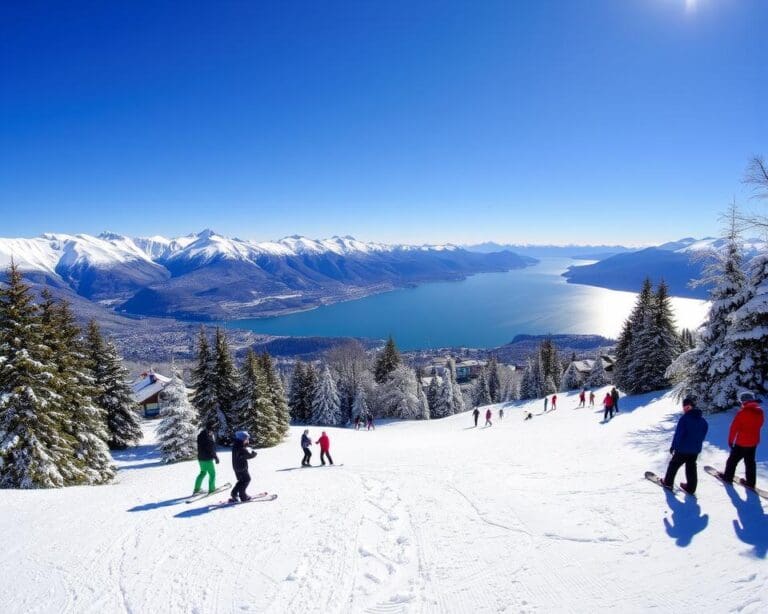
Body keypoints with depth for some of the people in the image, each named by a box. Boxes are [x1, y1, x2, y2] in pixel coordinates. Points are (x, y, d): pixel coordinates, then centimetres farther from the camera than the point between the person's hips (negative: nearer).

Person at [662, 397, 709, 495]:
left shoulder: (684, 418, -20)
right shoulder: (703, 420, 1)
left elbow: (678, 434, -18)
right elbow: (703, 436, 10)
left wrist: (673, 446, -7)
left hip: (682, 449, -5)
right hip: (695, 450, 6)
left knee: (674, 465, 11)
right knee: (691, 468, 16)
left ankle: (668, 482, 22)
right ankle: (691, 488, 21)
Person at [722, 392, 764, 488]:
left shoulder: (742, 412, -20)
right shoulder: (760, 412, -1)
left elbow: (734, 428, -16)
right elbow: (758, 426, 12)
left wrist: (730, 440, -6)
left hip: (741, 442, -6)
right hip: (753, 442, 6)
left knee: (733, 459, 9)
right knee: (750, 462, 16)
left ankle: (728, 477, 19)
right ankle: (751, 482, 21)